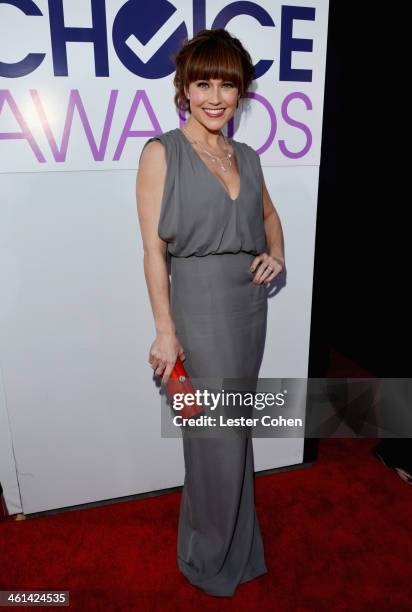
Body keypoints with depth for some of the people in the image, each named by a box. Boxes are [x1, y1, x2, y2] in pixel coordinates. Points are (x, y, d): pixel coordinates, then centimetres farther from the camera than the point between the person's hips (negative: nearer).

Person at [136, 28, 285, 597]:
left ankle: (231, 543, 43)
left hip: (250, 300, 6)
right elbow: (153, 247, -11)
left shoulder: (246, 156, 10)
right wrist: (166, 330, -14)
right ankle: (213, 557, 31)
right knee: (217, 435, 3)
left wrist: (277, 255, 5)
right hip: (200, 300, -6)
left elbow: (269, 214, 26)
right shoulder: (162, 153, -7)